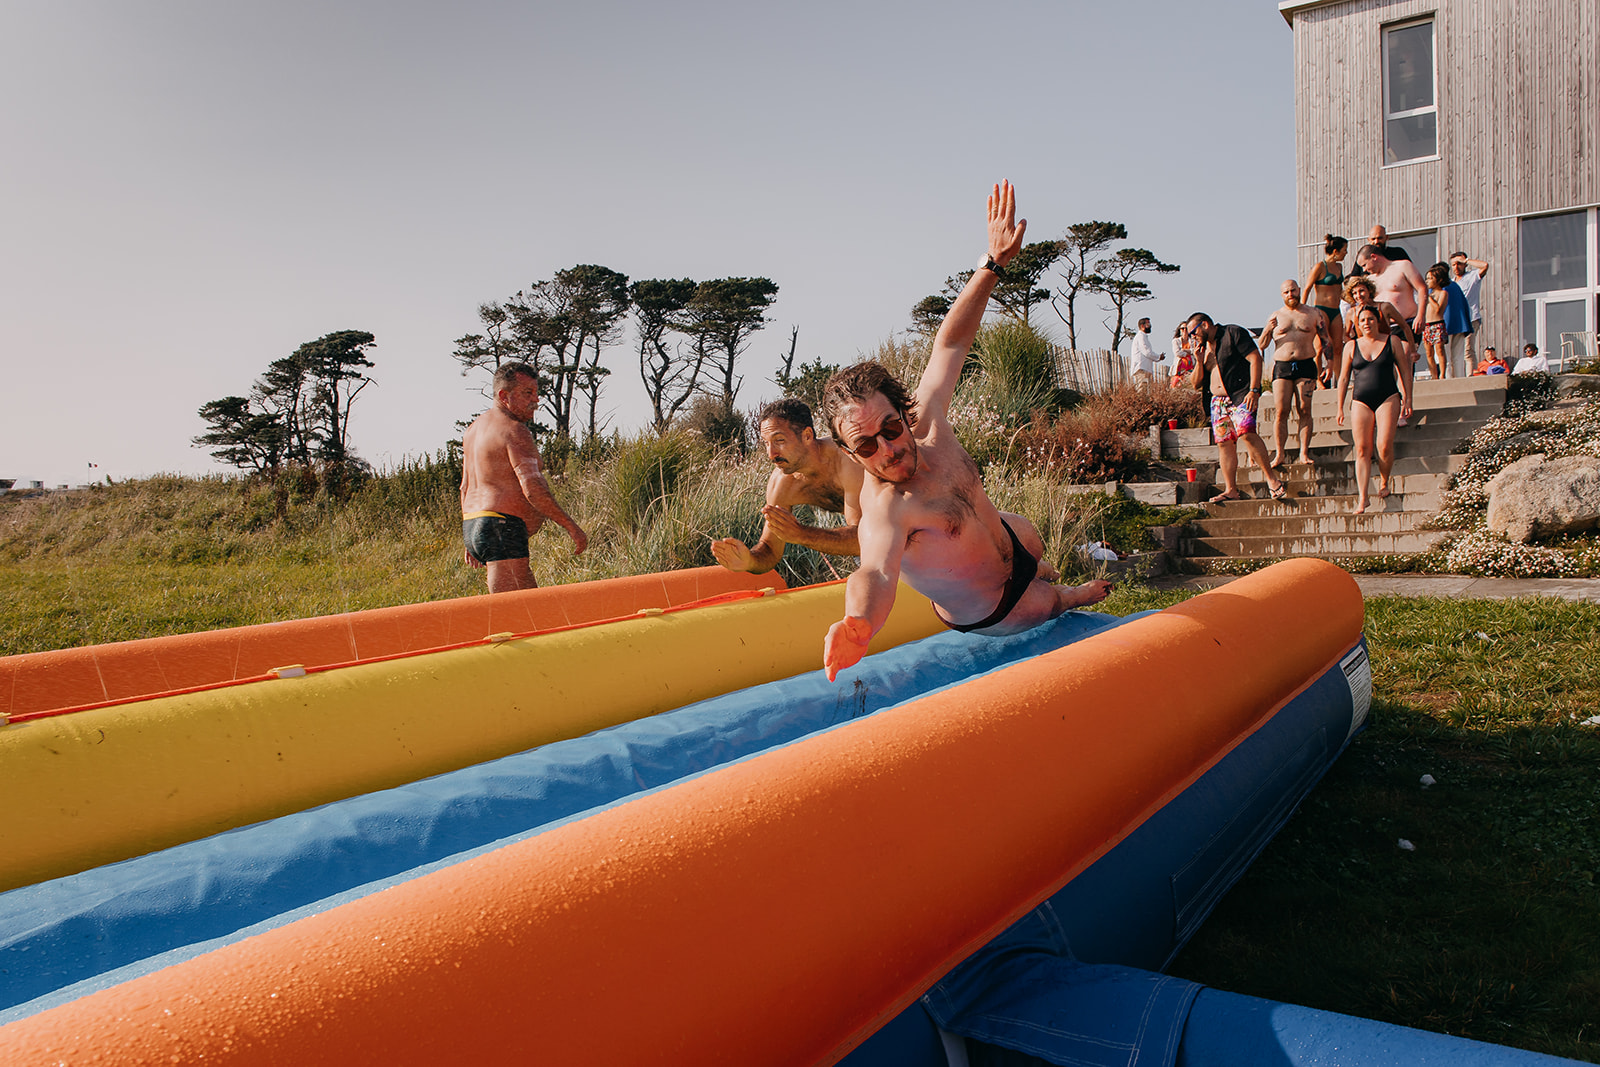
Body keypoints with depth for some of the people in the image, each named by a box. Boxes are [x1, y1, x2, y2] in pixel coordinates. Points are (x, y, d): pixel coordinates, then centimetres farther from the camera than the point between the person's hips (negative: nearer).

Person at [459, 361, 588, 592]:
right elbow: (532, 488, -22)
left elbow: (465, 486, 23)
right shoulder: (514, 430, -12)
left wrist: (471, 540, 27)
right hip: (502, 529, -10)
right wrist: (571, 526, -19)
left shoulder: (475, 428, 19)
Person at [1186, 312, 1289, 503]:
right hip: (1218, 400, 7)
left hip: (1241, 394, -7)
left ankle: (1271, 478, -19)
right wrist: (1199, 361, 3)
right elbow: (1196, 384, 19)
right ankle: (1231, 490, 1)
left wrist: (1254, 390, -18)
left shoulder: (1233, 333, -1)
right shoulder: (1203, 348, 20)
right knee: (1224, 442, -1)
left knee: (1246, 432, -25)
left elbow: (1255, 358, -9)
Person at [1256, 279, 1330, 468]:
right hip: (1281, 367, 0)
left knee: (1305, 410, -4)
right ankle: (1278, 454, -6)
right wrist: (1268, 330, -10)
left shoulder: (1314, 314, 11)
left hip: (1305, 366, 0)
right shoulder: (1276, 316, 12)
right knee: (1280, 411, -7)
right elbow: (1261, 346, 10)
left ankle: (1304, 453, -2)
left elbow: (1325, 340, 14)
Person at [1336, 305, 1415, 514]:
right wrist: (1340, 408, 9)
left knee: (1384, 446, -12)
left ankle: (1384, 482, 15)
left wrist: (1407, 398, 4)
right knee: (1362, 449, -6)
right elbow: (1343, 378, 12)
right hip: (1361, 401, 1)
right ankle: (1362, 497, -6)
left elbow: (1405, 371, 10)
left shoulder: (1392, 341, 7)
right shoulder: (1351, 346, 9)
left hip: (1388, 398, -1)